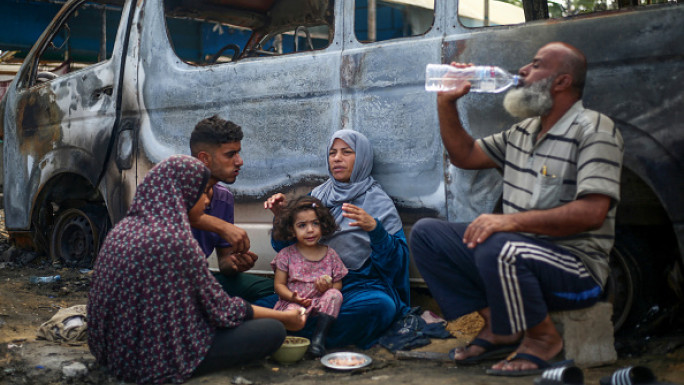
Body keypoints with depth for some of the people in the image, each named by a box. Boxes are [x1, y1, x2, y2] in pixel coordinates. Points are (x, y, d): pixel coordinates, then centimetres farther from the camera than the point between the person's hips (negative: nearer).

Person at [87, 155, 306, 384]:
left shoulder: (125, 228, 3)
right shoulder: (175, 239, -23)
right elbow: (221, 309, -15)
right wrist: (285, 317, -1)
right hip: (159, 356, -9)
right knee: (273, 330, -5)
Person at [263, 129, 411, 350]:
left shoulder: (379, 203, 4)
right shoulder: (318, 195, 16)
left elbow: (394, 261, -7)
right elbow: (287, 247, 17)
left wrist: (374, 228, -24)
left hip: (361, 285, -2)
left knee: (379, 305, -38)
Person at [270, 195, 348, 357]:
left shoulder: (330, 255, 7)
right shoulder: (287, 254, 4)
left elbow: (338, 285, 9)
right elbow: (279, 284, 1)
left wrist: (328, 288, -15)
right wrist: (293, 297, -18)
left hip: (321, 304, 3)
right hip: (293, 302, -3)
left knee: (334, 295, -29)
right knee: (294, 311, -38)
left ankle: (319, 337, -27)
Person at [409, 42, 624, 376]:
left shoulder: (594, 130, -12)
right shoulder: (524, 131, 15)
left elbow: (592, 212, -25)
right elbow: (464, 155, 23)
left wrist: (511, 220, -31)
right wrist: (446, 103, 10)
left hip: (575, 265, -8)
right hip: (517, 251, 8)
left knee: (497, 250, -38)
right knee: (426, 232, 1)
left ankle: (542, 338, -10)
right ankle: (497, 326, 3)